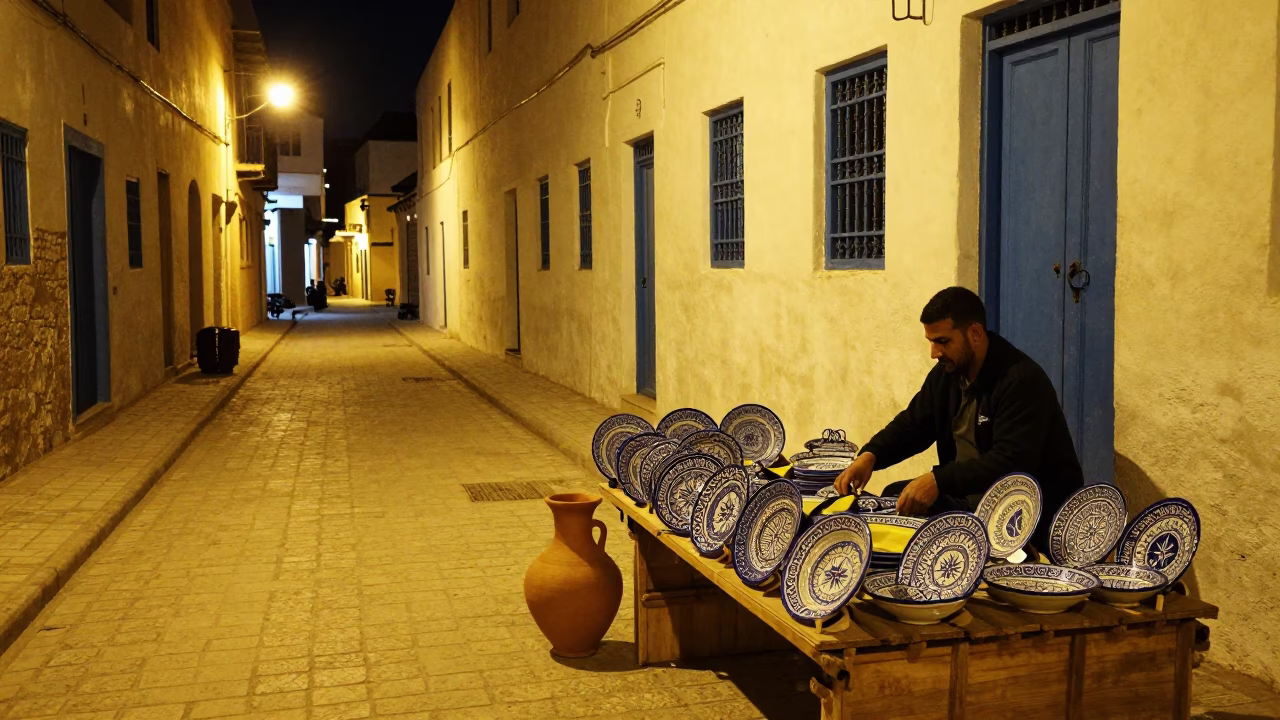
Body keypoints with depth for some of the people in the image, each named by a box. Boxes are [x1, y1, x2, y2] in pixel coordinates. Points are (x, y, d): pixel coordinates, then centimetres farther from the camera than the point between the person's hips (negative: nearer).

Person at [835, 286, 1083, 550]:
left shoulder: (1022, 380, -20)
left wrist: (938, 480, -38)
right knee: (893, 498, -5)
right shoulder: (947, 373, 6)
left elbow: (1012, 461, -30)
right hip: (969, 493, 9)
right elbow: (912, 424, 14)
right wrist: (869, 455, -7)